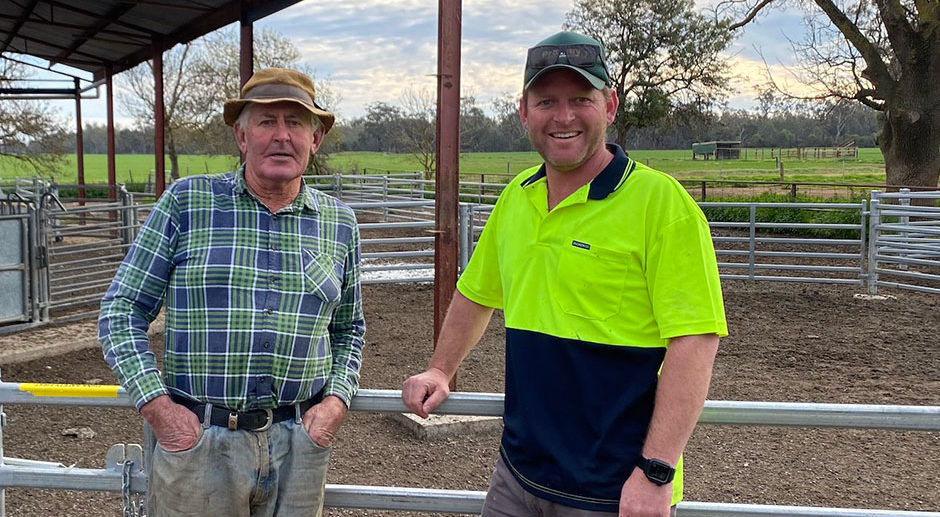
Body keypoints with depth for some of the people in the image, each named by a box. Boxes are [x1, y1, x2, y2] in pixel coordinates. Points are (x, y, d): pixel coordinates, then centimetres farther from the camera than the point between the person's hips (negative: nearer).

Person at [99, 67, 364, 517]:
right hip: (196, 439, -2)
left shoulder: (339, 223, 7)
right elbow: (121, 311, -1)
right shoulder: (186, 202, -2)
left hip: (298, 445, 3)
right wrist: (156, 405, -11)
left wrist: (337, 399, 0)